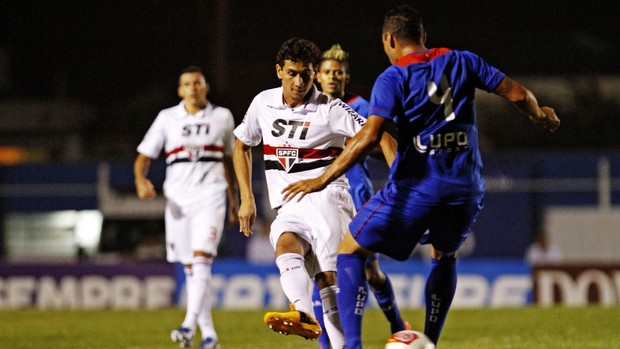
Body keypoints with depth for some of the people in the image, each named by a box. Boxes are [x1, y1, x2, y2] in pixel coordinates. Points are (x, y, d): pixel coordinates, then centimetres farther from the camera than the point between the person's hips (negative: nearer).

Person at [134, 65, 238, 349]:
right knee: (190, 268, 3)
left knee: (201, 260, -19)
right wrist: (141, 180, -14)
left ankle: (189, 325, -28)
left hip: (210, 196, -2)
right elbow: (143, 157, 7)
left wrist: (233, 200, 19)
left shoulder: (222, 117, 8)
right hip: (178, 198, 2)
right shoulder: (167, 118, 7)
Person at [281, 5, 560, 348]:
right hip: (465, 187, 5)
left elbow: (369, 136, -17)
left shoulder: (393, 79, -5)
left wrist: (322, 179, -17)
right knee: (445, 256, 33)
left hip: (415, 186, -5)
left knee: (350, 252, 7)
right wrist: (541, 115, 33)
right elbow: (517, 93, 11)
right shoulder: (461, 62, 8)